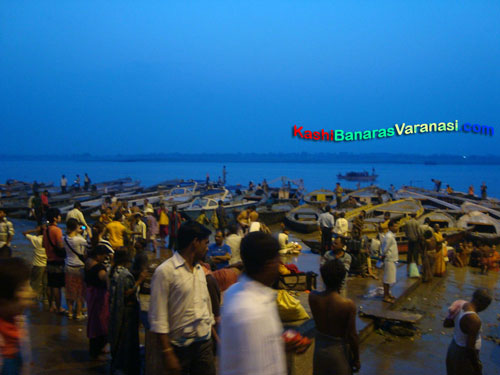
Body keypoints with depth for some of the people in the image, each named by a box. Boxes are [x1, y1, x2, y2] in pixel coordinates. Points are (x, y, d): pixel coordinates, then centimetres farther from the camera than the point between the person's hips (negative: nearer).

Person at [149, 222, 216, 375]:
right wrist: (168, 353, -15)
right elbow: (158, 318, -14)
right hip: (180, 346, -6)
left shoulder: (199, 269, 11)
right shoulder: (165, 271, -12)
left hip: (205, 343, 6)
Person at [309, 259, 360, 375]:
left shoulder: (313, 297, -17)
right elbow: (352, 335, -17)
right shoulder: (348, 304, -26)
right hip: (339, 351, -3)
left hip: (320, 348, 3)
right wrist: (356, 359, -3)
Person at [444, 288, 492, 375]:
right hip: (465, 356, -8)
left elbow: (446, 323, 5)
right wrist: (477, 365, -16)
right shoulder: (474, 320, -34)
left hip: (454, 348, 8)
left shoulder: (460, 305, -8)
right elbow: (470, 347, -29)